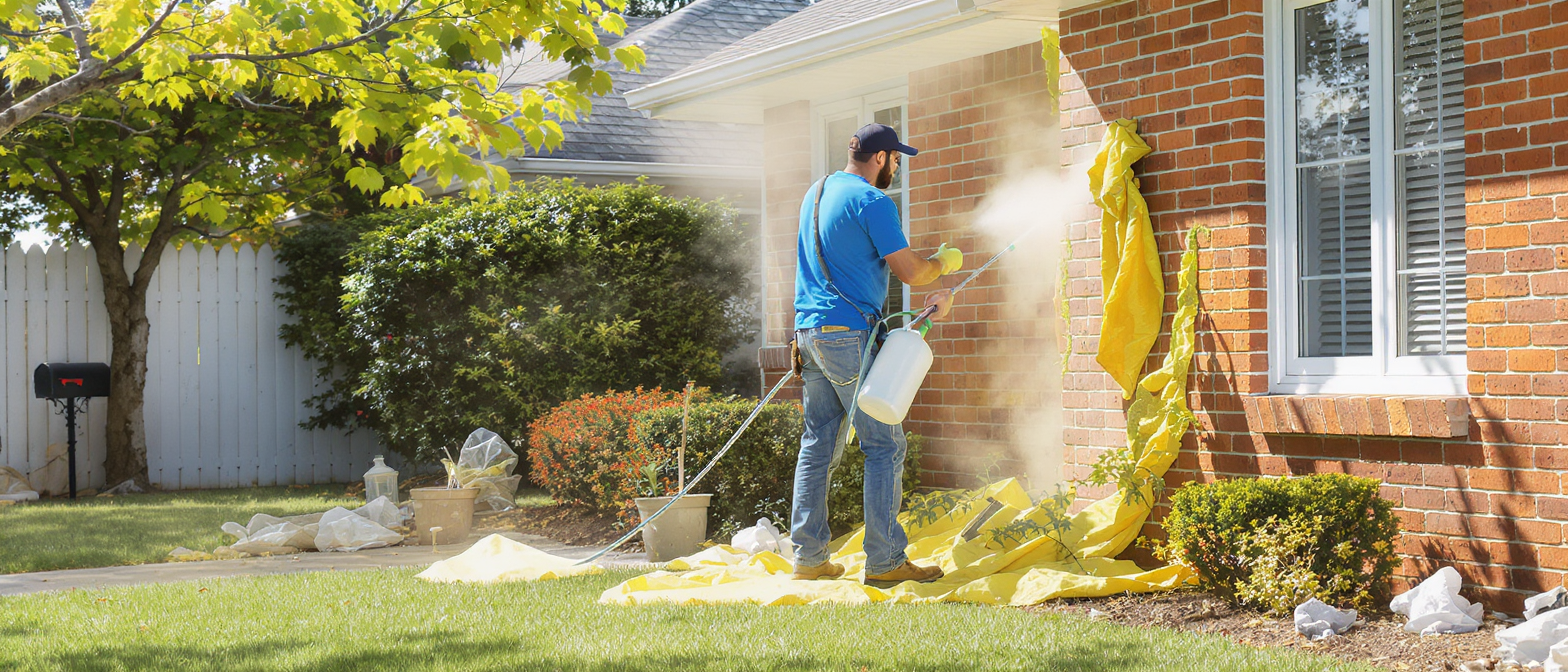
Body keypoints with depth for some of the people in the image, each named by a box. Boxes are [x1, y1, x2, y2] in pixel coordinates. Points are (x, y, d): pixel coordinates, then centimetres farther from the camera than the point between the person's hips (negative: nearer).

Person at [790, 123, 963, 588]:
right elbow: (910, 271, -11)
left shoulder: (815, 194, 18)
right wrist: (945, 262, 12)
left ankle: (808, 557, 12)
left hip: (810, 333, 9)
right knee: (885, 446, -4)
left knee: (818, 444, 11)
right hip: (850, 334, -9)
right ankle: (885, 561, -5)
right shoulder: (871, 201, -10)